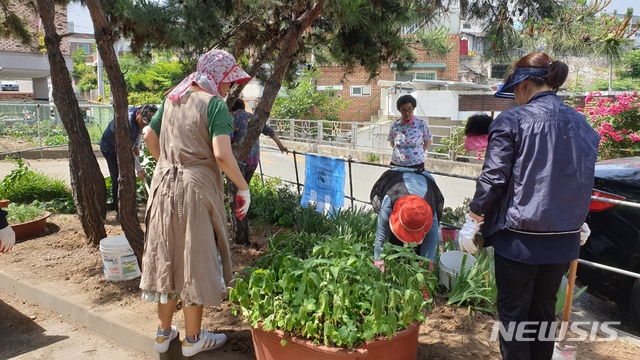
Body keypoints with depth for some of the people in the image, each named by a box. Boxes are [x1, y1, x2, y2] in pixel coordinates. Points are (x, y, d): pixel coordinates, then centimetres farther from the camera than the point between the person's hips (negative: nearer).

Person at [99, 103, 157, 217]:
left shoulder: (141, 113, -16)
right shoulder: (127, 123, -41)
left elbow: (139, 130, 7)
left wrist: (137, 146, -6)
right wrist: (139, 169, -30)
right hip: (110, 149, -8)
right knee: (117, 179, -10)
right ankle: (119, 212, -4)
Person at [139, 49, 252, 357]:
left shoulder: (172, 98, 11)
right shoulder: (214, 103, -12)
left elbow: (149, 138, 17)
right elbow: (221, 155, -22)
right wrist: (243, 187, -12)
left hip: (165, 185, 7)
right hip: (196, 188, -7)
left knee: (167, 255, 16)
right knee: (194, 259, 5)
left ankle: (164, 332, 29)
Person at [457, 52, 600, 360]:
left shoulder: (512, 121, -13)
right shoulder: (581, 124, 6)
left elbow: (492, 179, -14)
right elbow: (585, 182, 13)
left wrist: (471, 224, -4)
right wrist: (578, 223, 27)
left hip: (520, 238, -6)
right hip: (564, 239, 6)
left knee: (513, 313, 8)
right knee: (544, 310, 20)